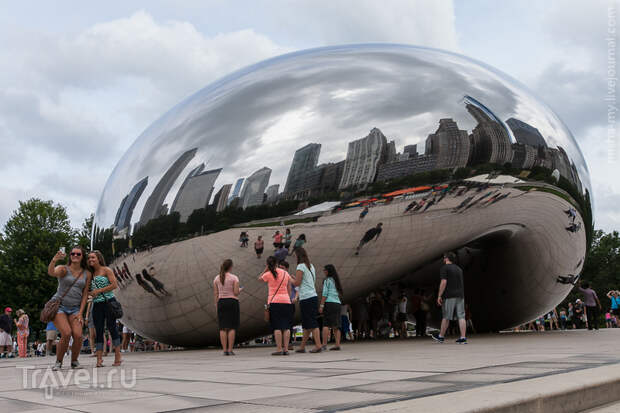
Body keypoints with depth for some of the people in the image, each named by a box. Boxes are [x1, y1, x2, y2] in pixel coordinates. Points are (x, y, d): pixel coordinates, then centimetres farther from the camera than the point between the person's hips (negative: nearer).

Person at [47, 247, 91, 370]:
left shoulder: (87, 274, 7)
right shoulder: (63, 269, -3)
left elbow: (85, 294, 7)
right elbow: (51, 272, -26)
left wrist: (80, 312, -2)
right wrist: (54, 260, -47)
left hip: (75, 309, 3)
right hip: (59, 305, -3)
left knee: (78, 335, -18)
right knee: (66, 334, -23)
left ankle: (74, 361, 6)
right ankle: (58, 362, -1)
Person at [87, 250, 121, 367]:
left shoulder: (106, 270, 1)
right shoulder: (91, 274, 17)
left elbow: (114, 285, -9)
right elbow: (90, 289, 21)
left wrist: (99, 291, -10)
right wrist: (90, 293, -2)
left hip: (108, 302, -6)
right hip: (96, 304, 6)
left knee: (111, 327, -7)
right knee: (98, 331, 1)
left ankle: (118, 356, -2)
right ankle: (99, 359, -1)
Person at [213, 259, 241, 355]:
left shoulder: (217, 278, 6)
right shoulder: (234, 278, -6)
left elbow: (215, 294, 5)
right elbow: (236, 293, -11)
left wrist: (216, 307, 11)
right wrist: (239, 290, 12)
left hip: (221, 302, 4)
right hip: (232, 302, -3)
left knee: (223, 328, 4)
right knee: (232, 327, 0)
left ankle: (224, 350, 1)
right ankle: (230, 350, -5)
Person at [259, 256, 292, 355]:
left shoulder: (268, 274, -3)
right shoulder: (285, 273, 9)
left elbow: (259, 278, 18)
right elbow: (289, 289, 13)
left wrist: (266, 269, 13)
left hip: (274, 301, -3)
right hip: (286, 301, 3)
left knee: (277, 327, -3)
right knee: (286, 326, 4)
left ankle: (279, 349, -6)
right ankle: (286, 349, 3)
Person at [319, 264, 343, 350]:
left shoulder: (327, 280, -2)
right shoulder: (336, 280, 20)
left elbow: (325, 293, -9)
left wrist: (321, 305, -10)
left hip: (329, 303, -7)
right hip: (337, 303, 7)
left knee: (326, 324, -9)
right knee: (336, 325, 6)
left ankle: (324, 344, -15)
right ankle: (337, 344, 1)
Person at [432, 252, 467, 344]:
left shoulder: (444, 268, -5)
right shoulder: (459, 269, 18)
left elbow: (443, 282, -14)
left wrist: (439, 296, -11)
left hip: (449, 296, -6)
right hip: (460, 295, 6)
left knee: (446, 317, 3)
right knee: (461, 316, 0)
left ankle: (441, 336, 14)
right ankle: (463, 337, -4)